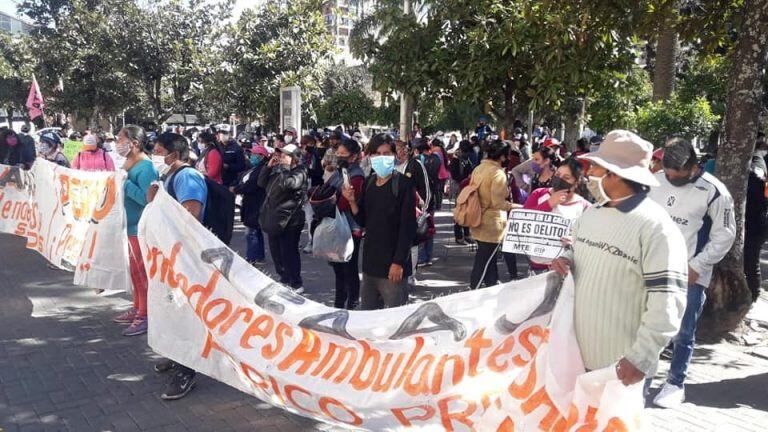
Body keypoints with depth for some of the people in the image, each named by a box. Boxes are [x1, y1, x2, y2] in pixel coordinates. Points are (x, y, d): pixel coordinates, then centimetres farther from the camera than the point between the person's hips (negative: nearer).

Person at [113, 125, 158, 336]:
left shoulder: (145, 166, -19)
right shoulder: (130, 163, 10)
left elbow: (146, 198, -27)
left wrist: (124, 182, -24)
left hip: (141, 228, -10)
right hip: (131, 225, 10)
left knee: (141, 272, -2)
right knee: (135, 270, 18)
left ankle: (145, 316, 7)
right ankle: (137, 309, 31)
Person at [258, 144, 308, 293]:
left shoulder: (300, 173, -11)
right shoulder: (278, 170, 15)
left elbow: (287, 183, -30)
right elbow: (262, 183, 14)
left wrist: (282, 167, -16)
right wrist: (269, 166, 3)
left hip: (289, 221, -9)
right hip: (274, 219, 9)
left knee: (289, 253, -4)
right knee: (276, 252, 17)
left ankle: (296, 284, 8)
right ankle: (284, 279, 31)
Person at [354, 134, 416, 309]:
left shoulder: (403, 184, -10)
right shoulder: (369, 183, 9)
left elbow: (408, 226, -13)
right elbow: (363, 221, 13)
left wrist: (399, 262, -16)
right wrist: (352, 201, -4)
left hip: (392, 263, -6)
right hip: (370, 259, 6)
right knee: (366, 312, 15)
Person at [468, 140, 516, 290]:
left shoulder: (478, 169, 4)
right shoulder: (498, 173, -19)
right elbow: (498, 202, -24)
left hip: (479, 222, 8)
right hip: (492, 225, -8)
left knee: (489, 258, 21)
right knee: (483, 262, 2)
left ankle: (493, 285, 35)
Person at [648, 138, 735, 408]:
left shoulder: (714, 192, -10)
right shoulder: (656, 181, 1)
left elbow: (724, 235, -5)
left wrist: (696, 266, -10)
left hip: (690, 275, -4)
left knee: (683, 333, 4)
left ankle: (675, 384, 21)